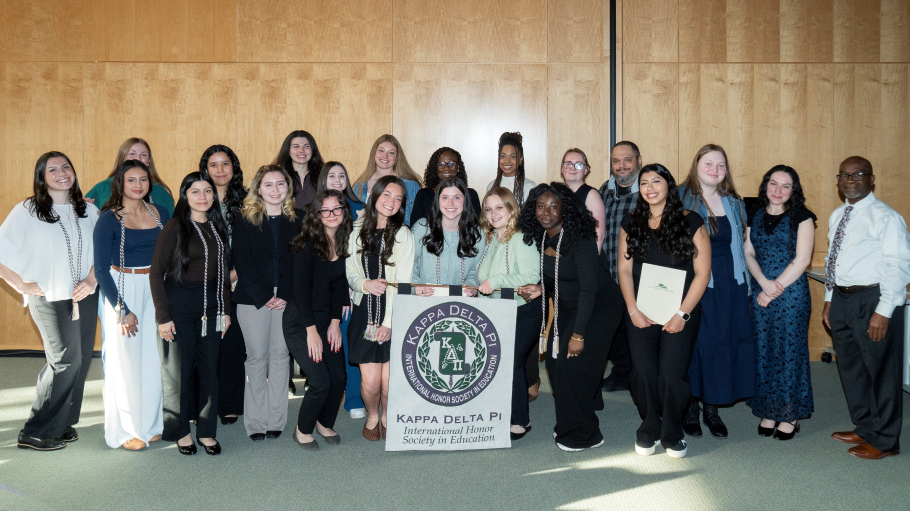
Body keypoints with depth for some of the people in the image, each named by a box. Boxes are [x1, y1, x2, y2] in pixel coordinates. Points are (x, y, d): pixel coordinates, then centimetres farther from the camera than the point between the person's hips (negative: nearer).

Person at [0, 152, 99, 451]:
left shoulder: (89, 211, 9)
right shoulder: (26, 211, -4)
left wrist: (91, 280, -1)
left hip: (85, 298, 5)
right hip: (49, 299, -5)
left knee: (81, 361, 6)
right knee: (66, 361, -7)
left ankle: (63, 424, 22)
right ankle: (36, 433, 7)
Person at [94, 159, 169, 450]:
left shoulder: (160, 213, 5)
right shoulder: (109, 219, -7)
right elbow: (101, 270, -9)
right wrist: (122, 310, -12)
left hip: (155, 292, 4)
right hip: (122, 292, -4)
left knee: (154, 359, 7)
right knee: (125, 361, 2)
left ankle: (151, 423, 22)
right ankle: (125, 430, 16)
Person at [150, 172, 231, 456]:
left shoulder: (218, 227, 9)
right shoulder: (175, 227, -7)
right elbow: (156, 273, -8)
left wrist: (225, 310, 11)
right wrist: (163, 317, -11)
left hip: (211, 305, 5)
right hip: (180, 304, -5)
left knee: (210, 368, 7)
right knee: (181, 369, 3)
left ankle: (206, 431, 19)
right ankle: (182, 432, 18)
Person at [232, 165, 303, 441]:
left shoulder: (299, 219, 7)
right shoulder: (243, 219, 3)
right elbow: (242, 262, -2)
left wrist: (286, 294, -9)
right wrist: (263, 297, -9)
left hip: (287, 298, 1)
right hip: (252, 299, -1)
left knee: (280, 355, 5)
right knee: (257, 356, 1)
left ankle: (275, 419, 14)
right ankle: (255, 421, 10)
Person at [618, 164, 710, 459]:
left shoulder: (690, 223, -1)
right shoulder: (631, 223, 8)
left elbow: (702, 272, -3)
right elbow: (624, 269, 7)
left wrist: (682, 314, -9)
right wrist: (633, 310, -4)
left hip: (680, 314, -2)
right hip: (641, 314, 2)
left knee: (672, 375, -6)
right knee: (644, 373, 0)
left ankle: (672, 434, 17)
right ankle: (649, 430, 22)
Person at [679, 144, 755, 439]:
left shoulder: (733, 203, 13)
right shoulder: (682, 199, -2)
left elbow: (740, 245, 16)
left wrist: (746, 285, 10)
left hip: (730, 284, 5)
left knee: (729, 341, 4)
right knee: (695, 341, -2)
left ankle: (713, 406, 19)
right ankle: (690, 407, 14)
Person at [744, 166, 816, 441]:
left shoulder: (801, 217, -2)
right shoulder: (755, 218, 10)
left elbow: (802, 259, -8)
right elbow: (749, 254, 6)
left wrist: (776, 288, -11)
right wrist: (764, 283, -10)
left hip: (791, 292, -4)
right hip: (760, 292, 4)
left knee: (789, 350, 1)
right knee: (763, 350, 7)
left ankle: (790, 414, 13)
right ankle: (768, 411, 18)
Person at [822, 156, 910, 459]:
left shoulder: (884, 216, -13)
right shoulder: (837, 216, 13)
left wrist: (883, 311, -20)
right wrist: (829, 300, 17)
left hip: (873, 300, -8)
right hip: (841, 298, 8)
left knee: (881, 370, 3)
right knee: (850, 367, 18)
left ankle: (884, 441, 17)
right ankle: (864, 428, 35)